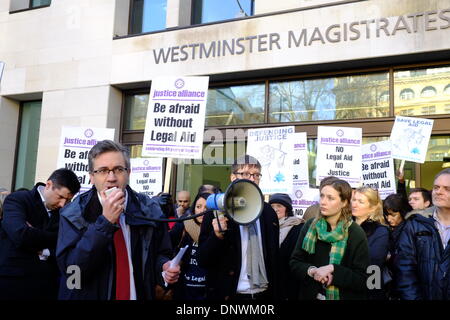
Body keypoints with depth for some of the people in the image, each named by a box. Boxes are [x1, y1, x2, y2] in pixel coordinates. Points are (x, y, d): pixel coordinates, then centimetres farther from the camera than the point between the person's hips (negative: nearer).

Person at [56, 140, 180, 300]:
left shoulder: (149, 210, -8)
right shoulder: (74, 213, -13)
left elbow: (161, 253, 4)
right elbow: (70, 268, -22)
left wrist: (165, 267, -18)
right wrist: (105, 221, -29)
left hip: (139, 295, 2)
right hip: (90, 295, -2)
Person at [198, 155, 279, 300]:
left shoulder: (269, 213, 2)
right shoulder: (216, 212, -9)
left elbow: (274, 257, 10)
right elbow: (203, 260, -10)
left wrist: (276, 294, 9)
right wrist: (217, 235, -26)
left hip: (264, 293, 3)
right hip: (230, 294, -3)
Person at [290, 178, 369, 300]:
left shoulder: (356, 234, -12)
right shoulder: (310, 226, -4)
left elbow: (363, 280, -13)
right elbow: (294, 263, 0)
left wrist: (333, 270, -24)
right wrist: (311, 271, -19)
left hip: (344, 296, -2)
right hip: (310, 295, 3)